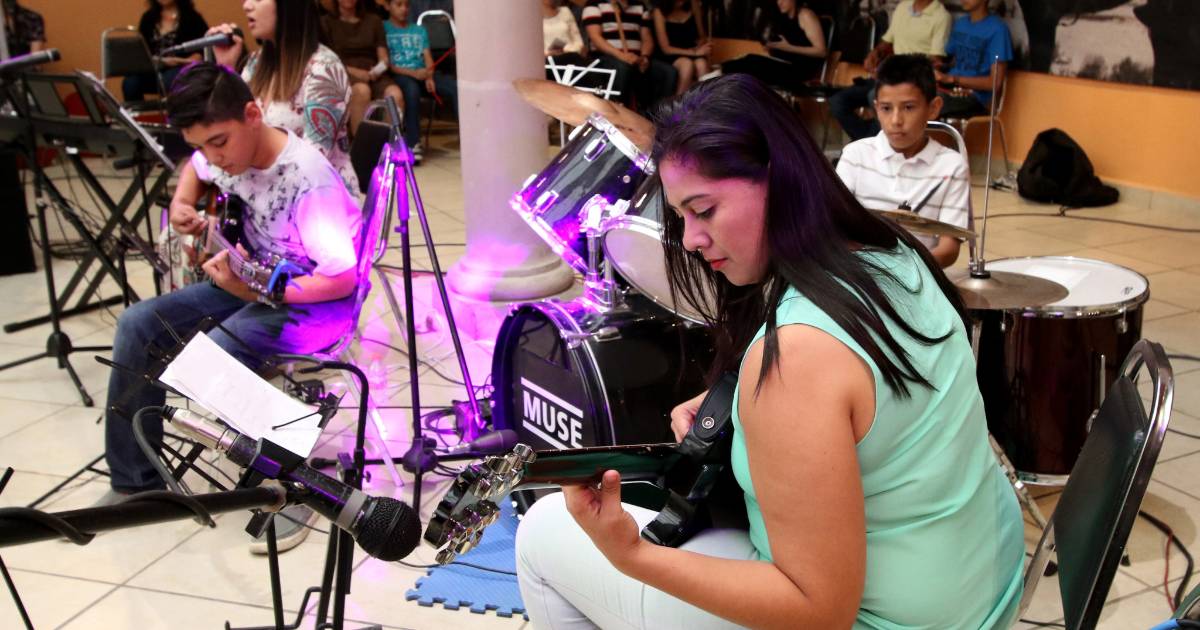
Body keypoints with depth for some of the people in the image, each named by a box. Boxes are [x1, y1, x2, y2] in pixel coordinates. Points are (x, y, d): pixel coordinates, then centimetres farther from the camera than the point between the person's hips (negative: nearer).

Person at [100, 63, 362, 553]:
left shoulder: (307, 178, -28)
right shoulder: (224, 154, -4)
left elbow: (343, 278, -28)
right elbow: (195, 170, 24)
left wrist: (257, 291, -30)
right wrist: (182, 204, 2)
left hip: (317, 300, -8)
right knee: (139, 324, -4)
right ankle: (135, 481, 10)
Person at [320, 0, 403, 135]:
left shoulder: (373, 20, 21)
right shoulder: (326, 21, 11)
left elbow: (383, 57, 14)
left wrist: (379, 69, -9)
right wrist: (352, 71, -14)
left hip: (372, 75, 3)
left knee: (395, 94, -32)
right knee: (362, 90, -40)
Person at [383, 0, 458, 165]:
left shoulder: (419, 30, 25)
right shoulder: (383, 29, 7)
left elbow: (428, 58, 14)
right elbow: (385, 63, -3)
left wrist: (429, 77, -9)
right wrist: (413, 73, -16)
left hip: (422, 74, 4)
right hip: (398, 76, -4)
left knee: (455, 87, -25)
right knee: (412, 88, -41)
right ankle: (413, 144, -41)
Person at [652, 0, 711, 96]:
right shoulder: (660, 12, -10)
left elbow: (702, 37, 11)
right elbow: (666, 49, -12)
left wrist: (698, 48, -12)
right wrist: (694, 52, -20)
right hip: (671, 56, -3)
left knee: (702, 64, -32)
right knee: (687, 64, -36)